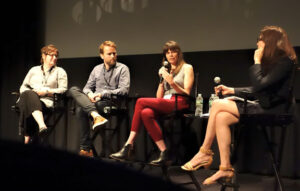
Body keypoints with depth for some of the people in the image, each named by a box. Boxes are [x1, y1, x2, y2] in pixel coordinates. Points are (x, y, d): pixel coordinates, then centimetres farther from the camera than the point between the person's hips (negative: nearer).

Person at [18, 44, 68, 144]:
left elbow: (63, 90, 6)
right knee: (30, 94, -38)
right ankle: (42, 125, -55)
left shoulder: (60, 71, 21)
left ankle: (27, 137, -49)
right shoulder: (34, 70, 30)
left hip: (46, 100, -2)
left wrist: (46, 92, -9)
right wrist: (30, 92, 1)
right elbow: (23, 87, 26)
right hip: (28, 97, 2)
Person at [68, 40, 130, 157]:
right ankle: (96, 116, -40)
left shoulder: (122, 69, 7)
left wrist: (102, 94, -13)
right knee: (73, 90, -23)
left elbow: (124, 90, -6)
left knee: (81, 110, -30)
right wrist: (90, 94, -5)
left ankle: (85, 149, -23)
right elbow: (87, 87, 21)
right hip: (94, 101, 6)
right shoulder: (97, 69, 23)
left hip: (111, 103, -6)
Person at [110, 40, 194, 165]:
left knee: (141, 102, -24)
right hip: (164, 104, 5)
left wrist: (172, 82, -13)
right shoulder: (163, 70, 27)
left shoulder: (187, 68, 11)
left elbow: (186, 93, 0)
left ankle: (128, 146, -22)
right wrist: (162, 80, 7)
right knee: (146, 113, -30)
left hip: (179, 104, -5)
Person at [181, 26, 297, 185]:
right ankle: (225, 169, -10)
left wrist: (257, 61, -12)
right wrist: (232, 90, 12)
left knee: (217, 105, -15)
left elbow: (259, 85, -24)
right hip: (264, 106, 9)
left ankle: (205, 153, -5)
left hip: (271, 110, -9)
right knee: (221, 118, -13)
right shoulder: (272, 61, 16)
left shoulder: (284, 62, -13)